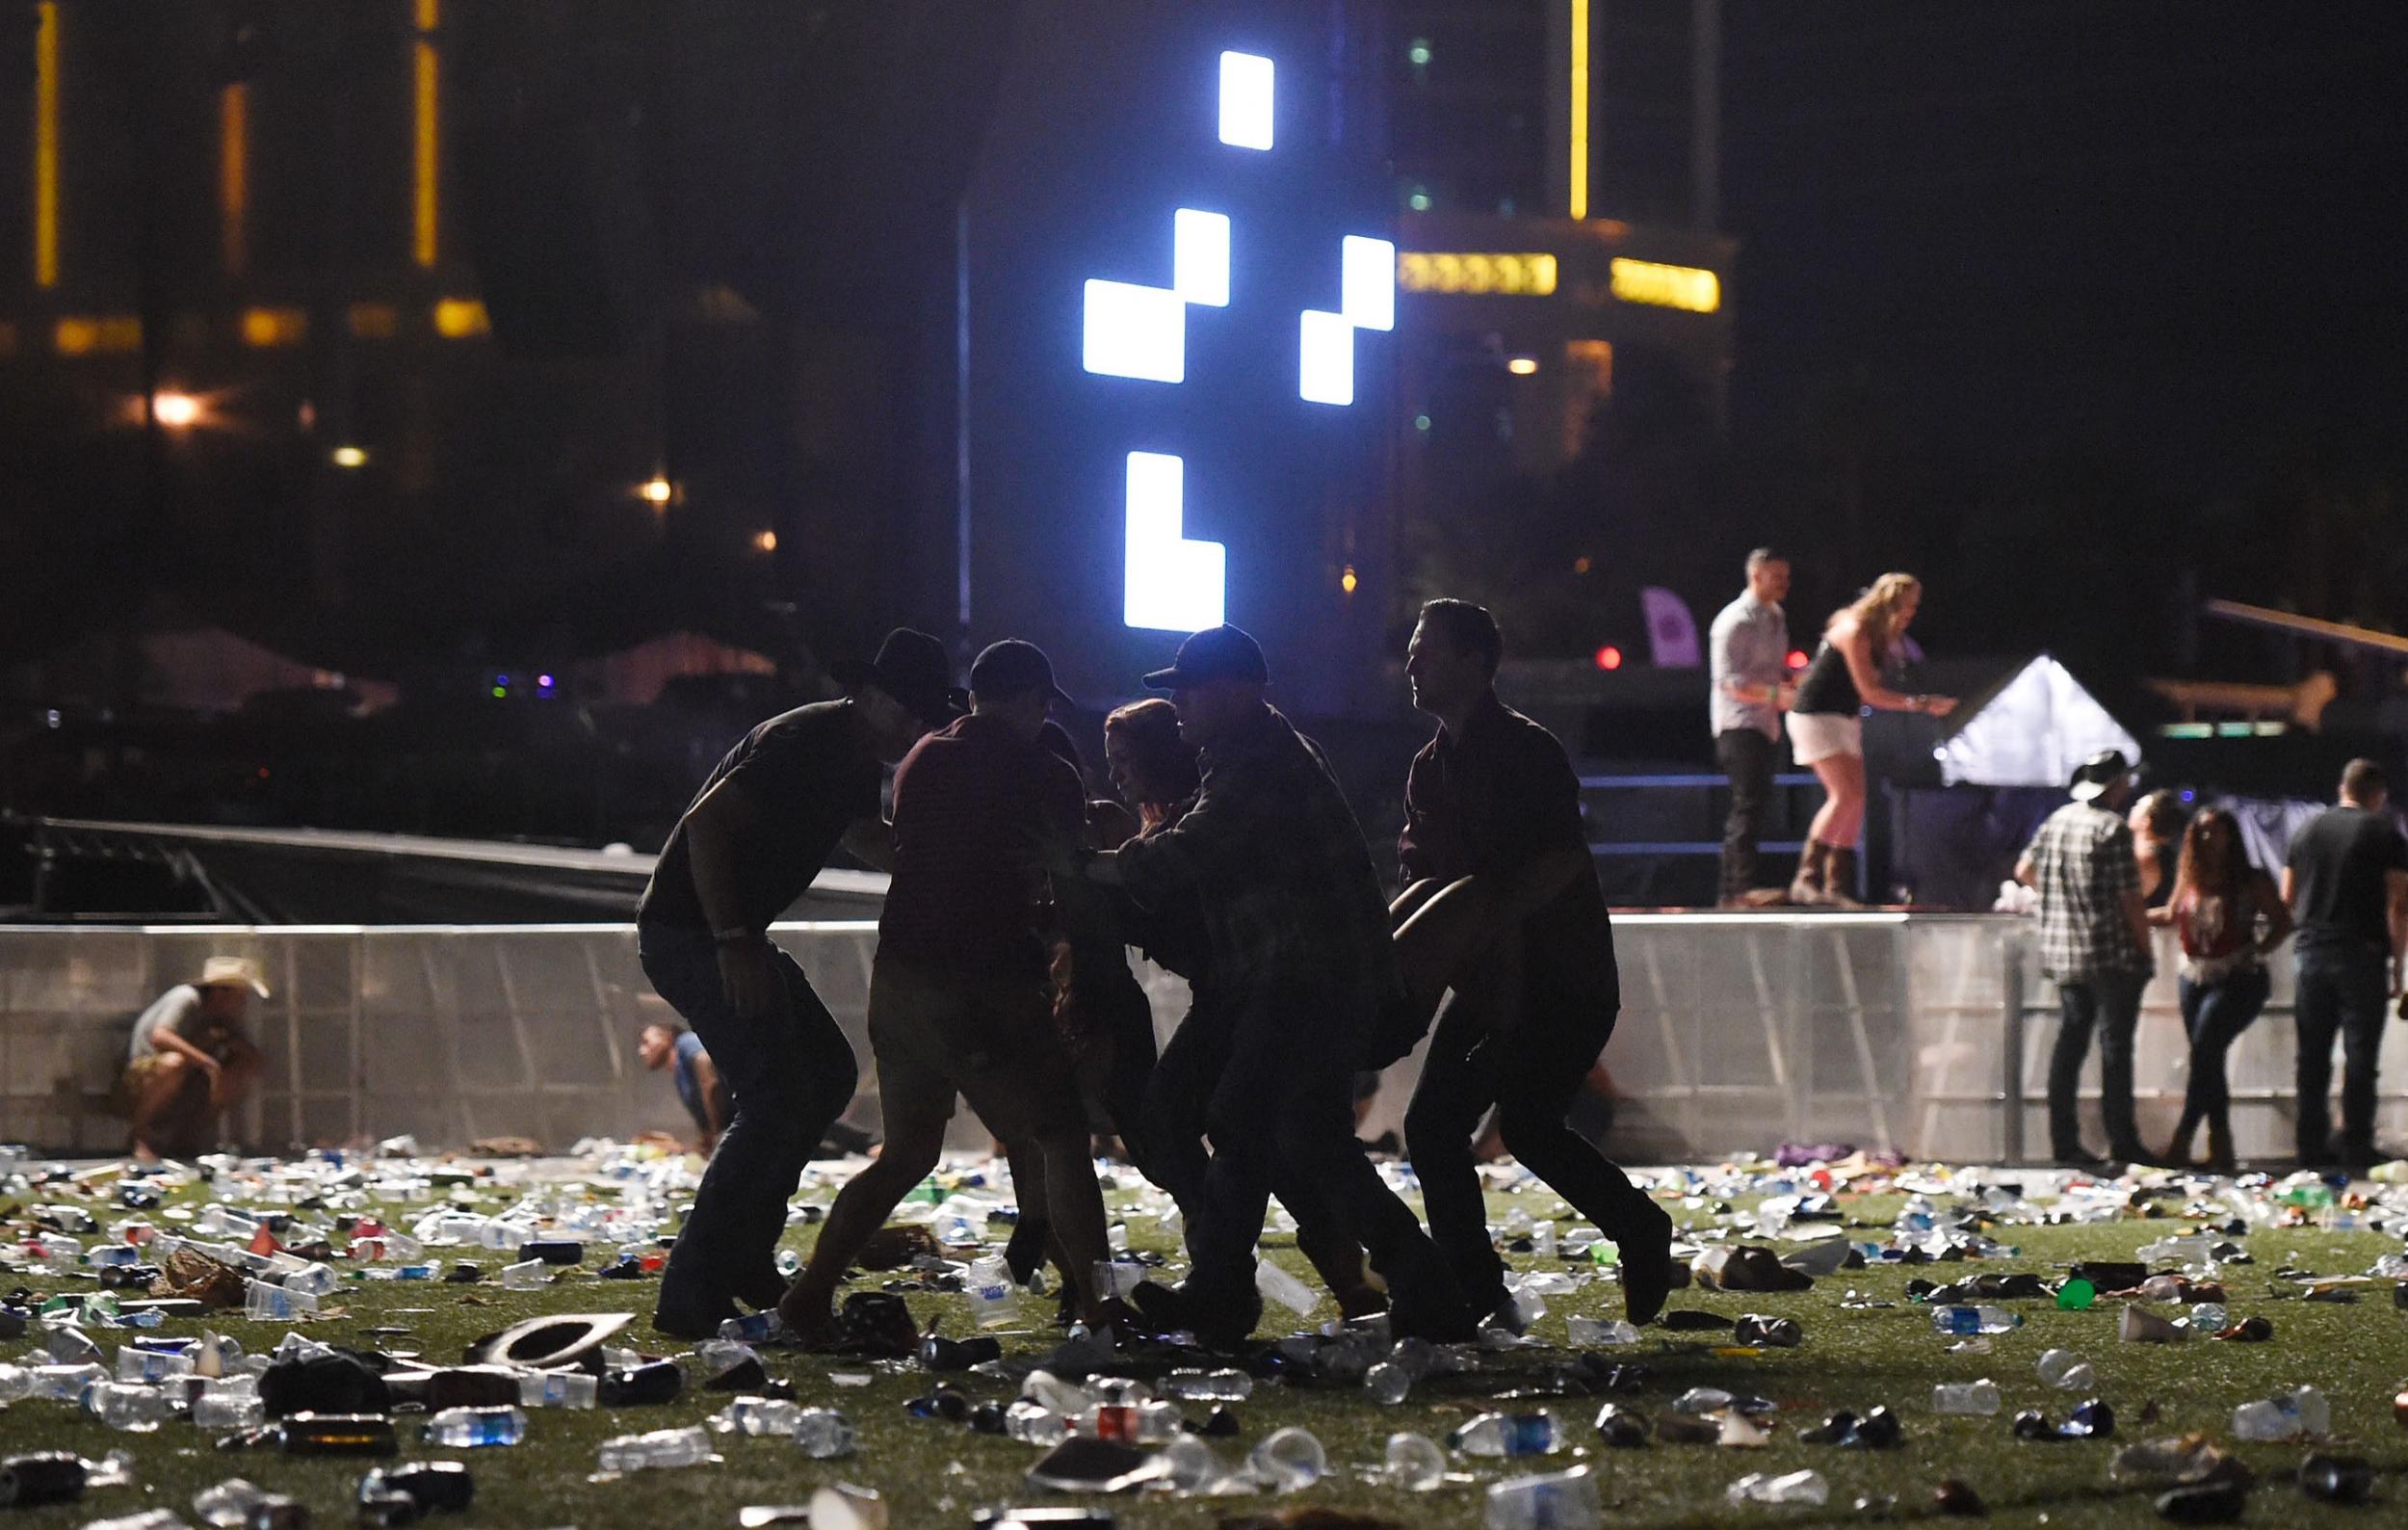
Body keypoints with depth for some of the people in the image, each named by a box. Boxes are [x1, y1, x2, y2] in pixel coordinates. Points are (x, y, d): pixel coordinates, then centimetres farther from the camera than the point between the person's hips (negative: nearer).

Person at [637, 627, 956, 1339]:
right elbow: (707, 825, -27)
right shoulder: (805, 741, -20)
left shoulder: (858, 757, 11)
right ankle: (691, 1292, -18)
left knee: (827, 1073, 15)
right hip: (687, 929, -11)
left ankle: (742, 1254, 18)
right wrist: (734, 944, -30)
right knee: (777, 1098, -17)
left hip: (735, 933, 11)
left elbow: (869, 840, 31)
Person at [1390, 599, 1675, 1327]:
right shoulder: (1431, 767, 12)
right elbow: (1429, 877, 14)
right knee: (1432, 1125, -1)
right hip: (1488, 983, 8)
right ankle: (1475, 1297, 5)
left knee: (1525, 1120, -17)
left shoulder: (1526, 751, -13)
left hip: (1564, 979, -8)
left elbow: (1562, 863, -21)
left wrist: (1493, 915, -29)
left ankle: (1638, 1229, 5)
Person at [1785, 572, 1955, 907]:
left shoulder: (1883, 636, 11)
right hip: (1815, 716, -10)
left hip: (1844, 719, 10)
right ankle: (1806, 877, -21)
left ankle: (1836, 886, 6)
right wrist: (1922, 704, -21)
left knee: (1854, 799, 4)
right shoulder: (1854, 631, -18)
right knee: (1844, 795, -20)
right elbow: (1870, 693, -21)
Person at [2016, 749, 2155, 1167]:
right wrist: (2145, 951, -5)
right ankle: (2122, 1141, 0)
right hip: (2112, 956, -7)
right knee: (2116, 1044, -1)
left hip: (2063, 955, 7)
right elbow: (2130, 901, -14)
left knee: (2069, 1042, 9)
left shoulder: (2057, 820, 8)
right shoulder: (2113, 829, -14)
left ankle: (2064, 1141, 8)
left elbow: (2024, 870, 19)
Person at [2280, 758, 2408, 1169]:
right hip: (2362, 956, -4)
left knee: (2313, 1056, 8)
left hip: (2313, 953, 4)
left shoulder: (2309, 831, 10)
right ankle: (2356, 1148, -4)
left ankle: (2312, 1147, 9)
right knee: (2360, 1054, -2)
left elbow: (2287, 897, 14)